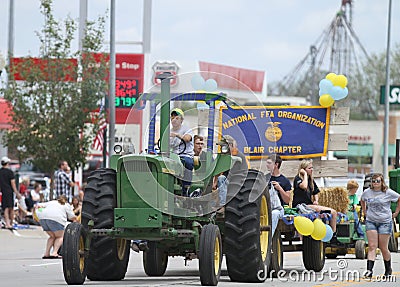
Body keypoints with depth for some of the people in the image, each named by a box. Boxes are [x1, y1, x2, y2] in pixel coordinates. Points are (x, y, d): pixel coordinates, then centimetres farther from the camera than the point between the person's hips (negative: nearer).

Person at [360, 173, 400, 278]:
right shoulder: (367, 192, 5)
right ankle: (369, 270, -15)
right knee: (372, 246, -7)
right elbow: (362, 200, 26)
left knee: (383, 248, 2)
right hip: (370, 221, 2)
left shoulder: (388, 193, -5)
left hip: (385, 222, -2)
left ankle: (388, 269, 22)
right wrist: (365, 212, 18)